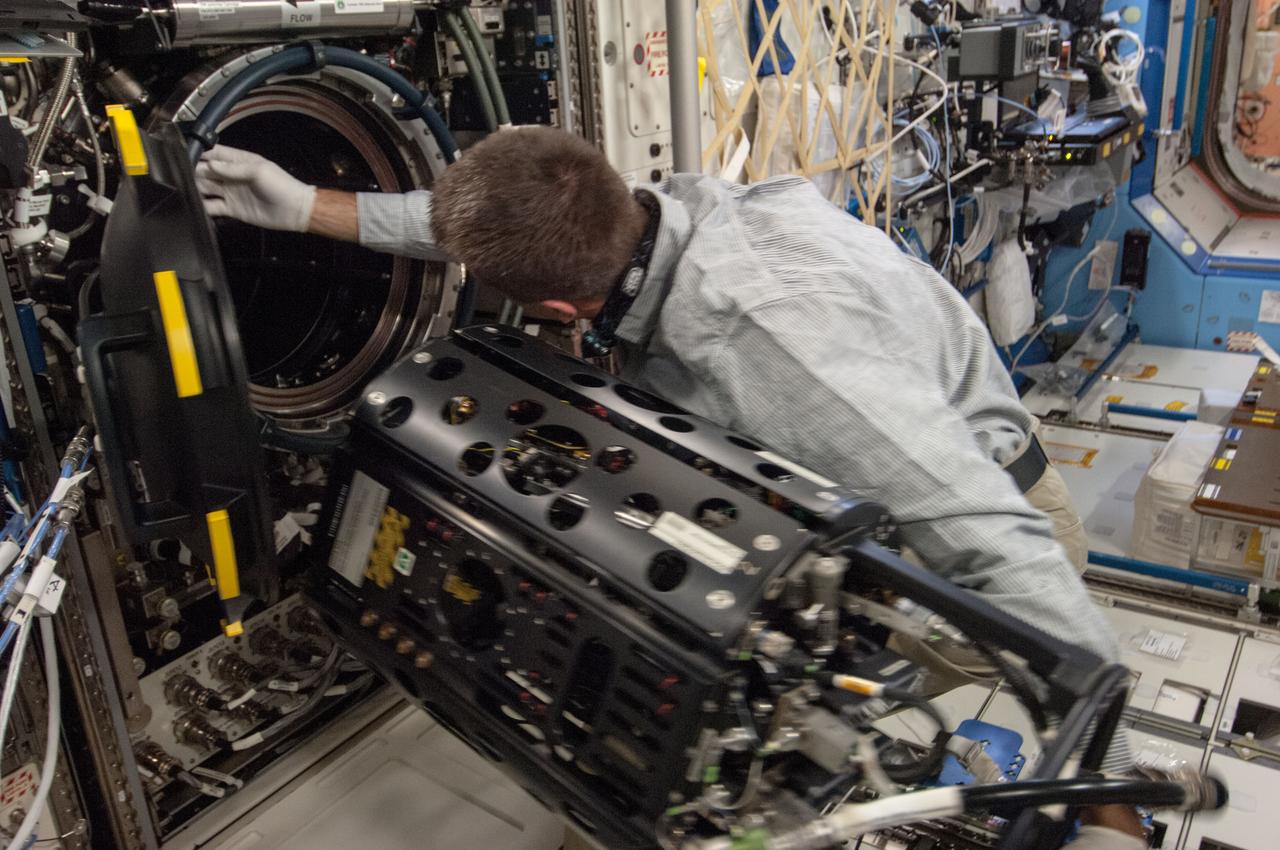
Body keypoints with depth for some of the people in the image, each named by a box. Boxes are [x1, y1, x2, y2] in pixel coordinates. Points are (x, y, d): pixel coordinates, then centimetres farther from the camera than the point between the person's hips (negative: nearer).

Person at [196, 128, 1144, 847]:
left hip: (988, 507, -7)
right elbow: (489, 227, 2)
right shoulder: (651, 209, -17)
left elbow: (1003, 547, -40)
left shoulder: (778, 336, -41)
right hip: (846, 501, 7)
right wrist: (307, 206, 2)